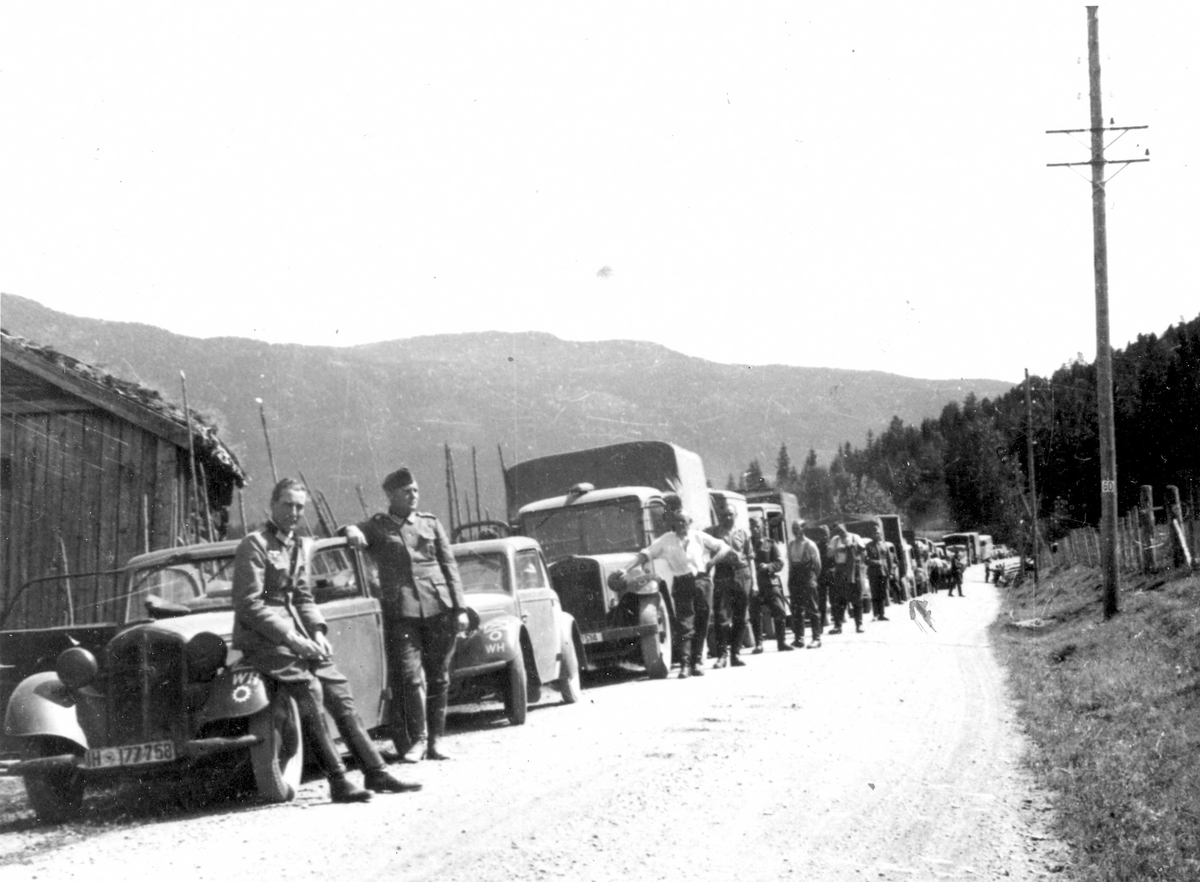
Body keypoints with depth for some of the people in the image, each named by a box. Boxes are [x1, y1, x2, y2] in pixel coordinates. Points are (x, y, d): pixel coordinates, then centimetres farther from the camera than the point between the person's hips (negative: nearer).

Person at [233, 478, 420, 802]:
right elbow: (249, 605, -16)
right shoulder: (254, 545, -10)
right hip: (261, 639, -8)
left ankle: (376, 772, 1)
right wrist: (290, 638, -20)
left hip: (294, 633, 8)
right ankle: (338, 781, -22)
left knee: (339, 690, -2)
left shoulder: (298, 545, 16)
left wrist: (317, 632, 0)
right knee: (309, 689, -24)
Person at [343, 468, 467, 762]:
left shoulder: (430, 523, 15)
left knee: (439, 677, 4)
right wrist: (351, 531, -21)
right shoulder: (376, 527, 12)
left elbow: (449, 565, 13)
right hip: (401, 612, -2)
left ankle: (435, 740, 12)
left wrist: (460, 608, 6)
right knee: (411, 677, -10)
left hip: (438, 608, 2)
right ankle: (417, 740, 1)